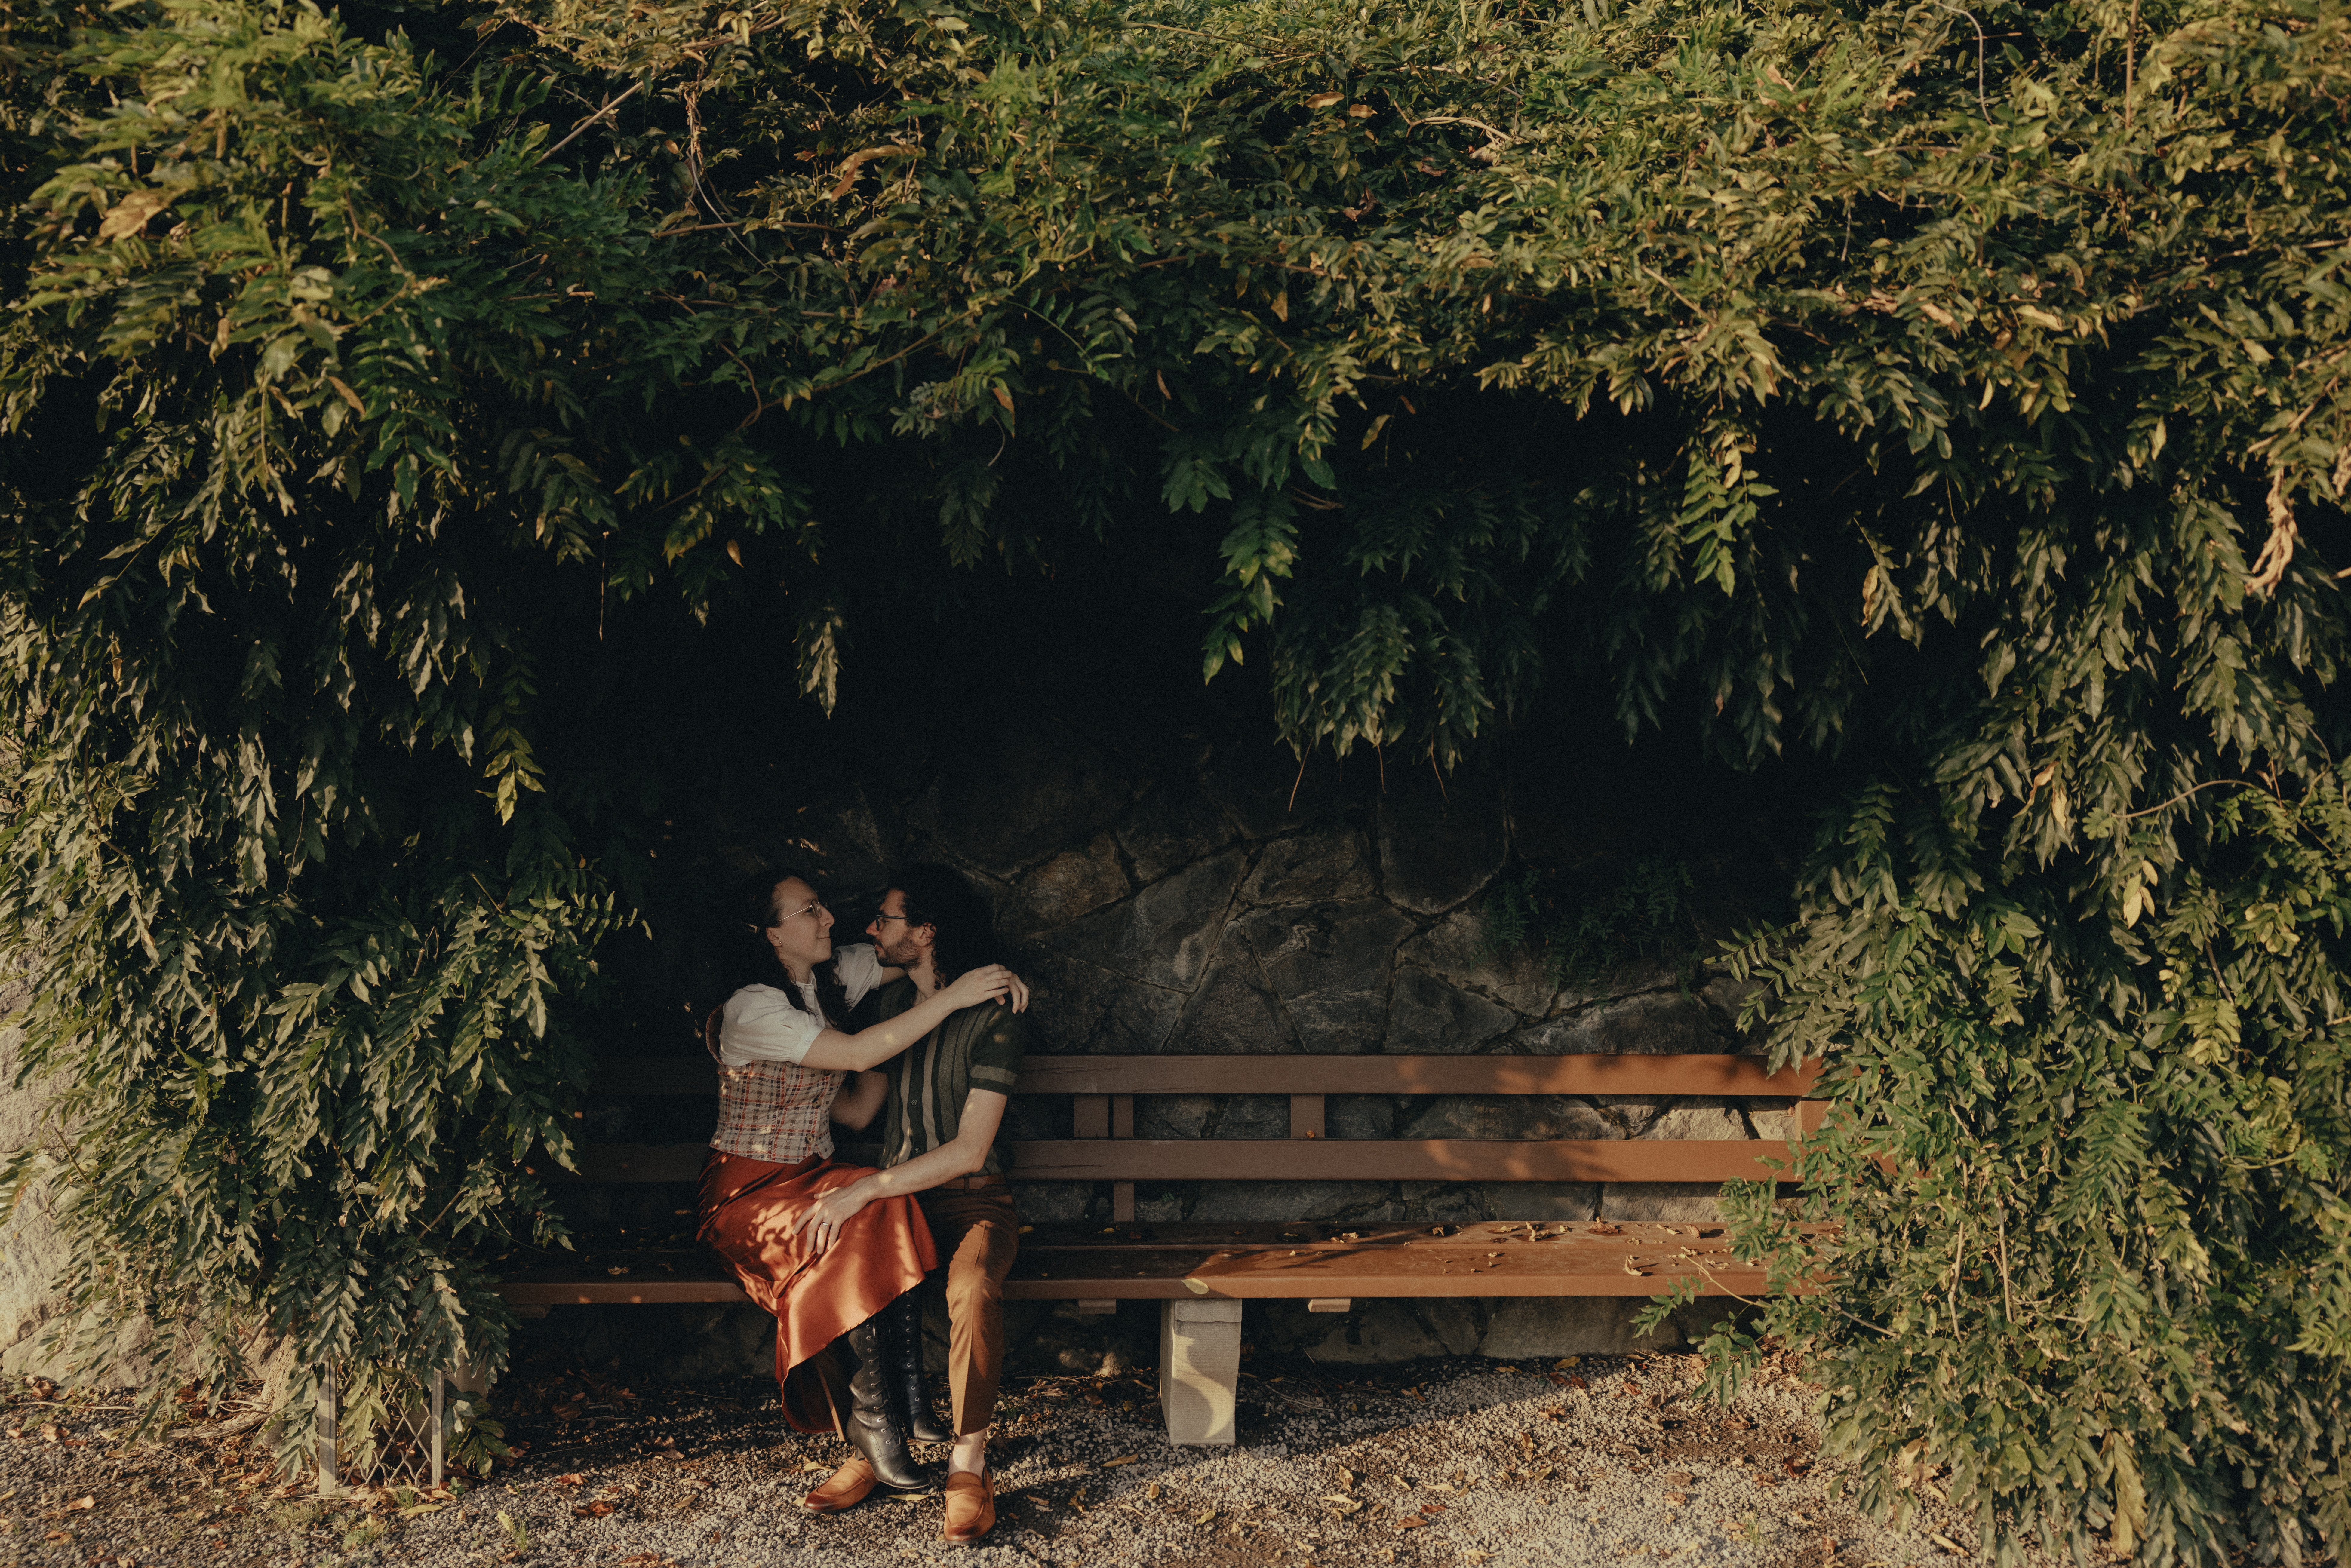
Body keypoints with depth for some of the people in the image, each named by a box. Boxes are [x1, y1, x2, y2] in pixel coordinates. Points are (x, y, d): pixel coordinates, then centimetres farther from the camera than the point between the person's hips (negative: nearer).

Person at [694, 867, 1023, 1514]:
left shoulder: (836, 977, 5)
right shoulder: (752, 1010, -18)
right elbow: (857, 1053, -27)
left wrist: (992, 972, -2)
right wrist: (952, 997, -25)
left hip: (814, 1179, 6)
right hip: (750, 1193, -6)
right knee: (876, 1215, -32)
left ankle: (871, 1433, -25)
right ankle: (878, 1421, -23)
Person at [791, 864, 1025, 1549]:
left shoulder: (993, 1018, -9)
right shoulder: (884, 1003, 11)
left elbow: (969, 1151, -16)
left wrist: (864, 1191, -22)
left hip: (970, 1198, -5)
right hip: (892, 1196, 5)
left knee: (971, 1289, -37)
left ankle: (968, 1465, -22)